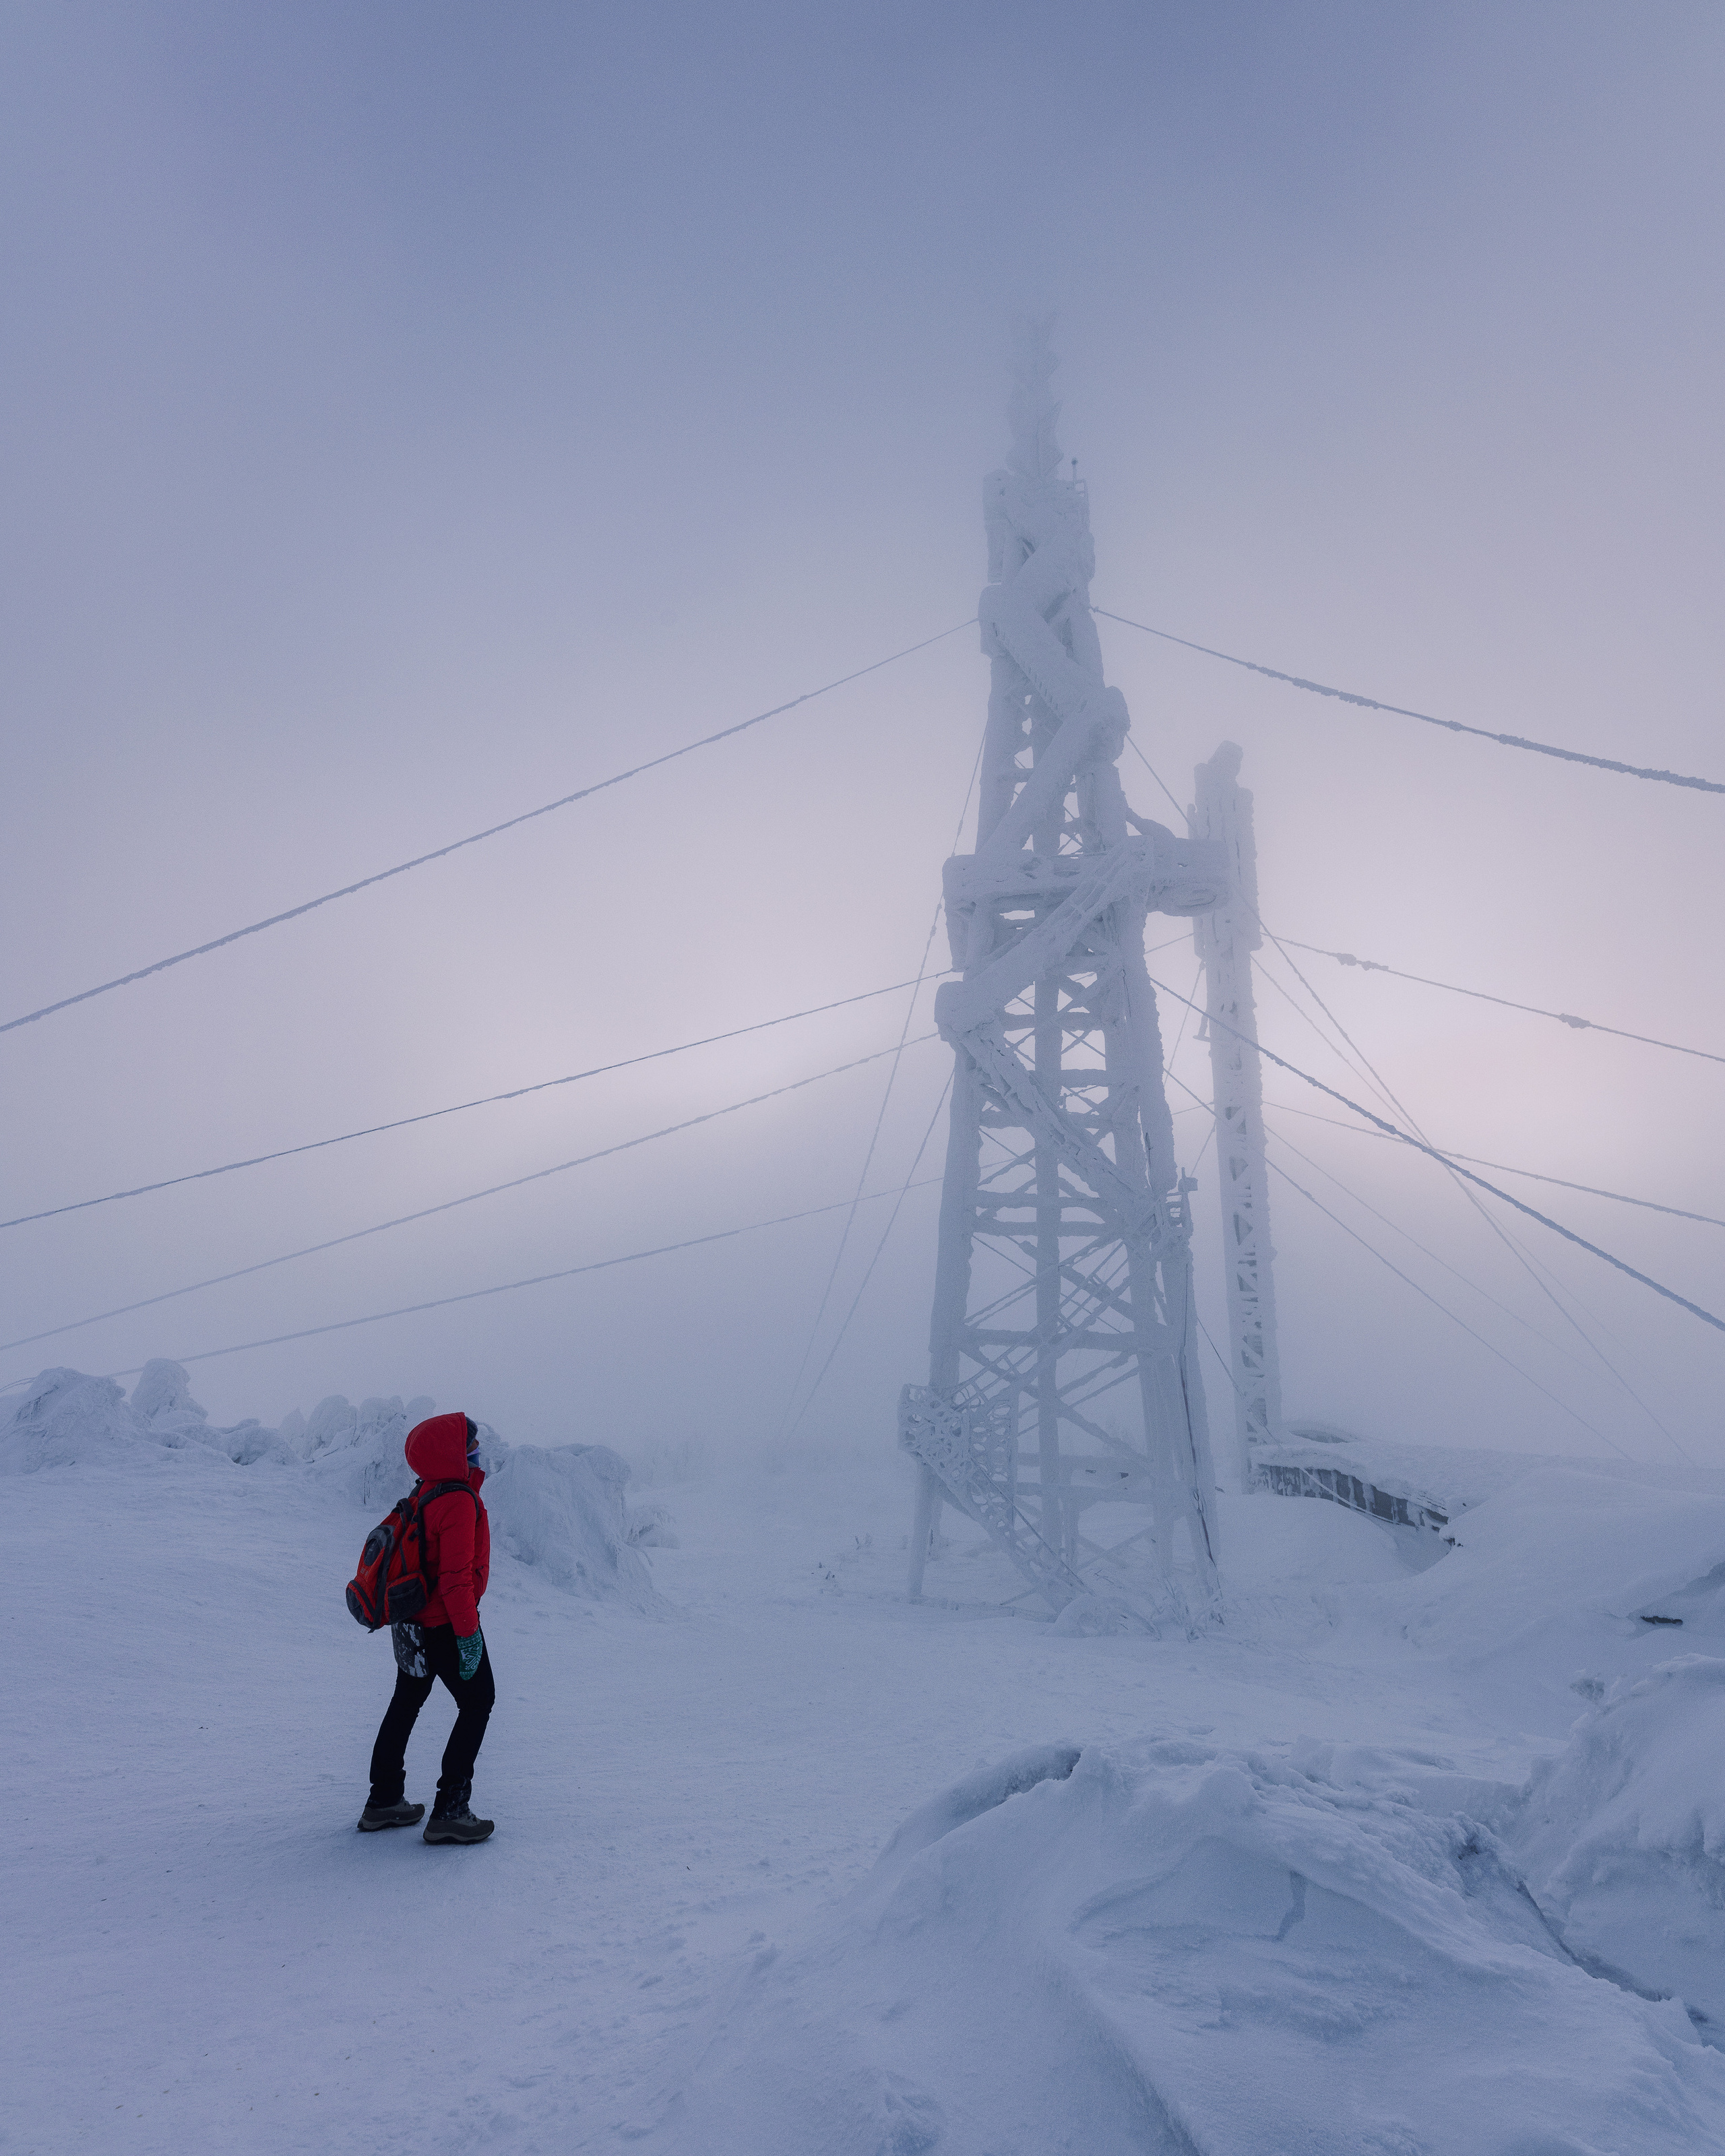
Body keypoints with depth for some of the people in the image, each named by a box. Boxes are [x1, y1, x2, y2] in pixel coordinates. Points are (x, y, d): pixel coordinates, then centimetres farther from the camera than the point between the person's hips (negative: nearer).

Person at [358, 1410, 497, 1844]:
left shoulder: (427, 1495, 5)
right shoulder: (460, 1501, -23)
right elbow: (456, 1575, -25)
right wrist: (468, 1632, -23)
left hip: (412, 1621, 9)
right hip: (446, 1624, -9)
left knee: (406, 1703, 20)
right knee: (477, 1703, 1)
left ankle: (384, 1801, 31)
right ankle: (450, 1811, 0)